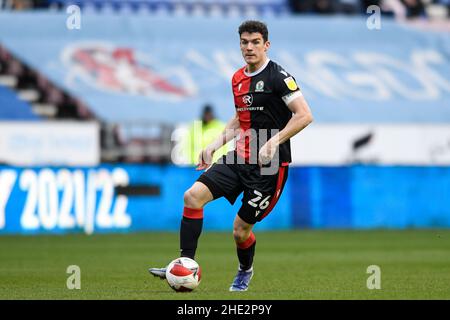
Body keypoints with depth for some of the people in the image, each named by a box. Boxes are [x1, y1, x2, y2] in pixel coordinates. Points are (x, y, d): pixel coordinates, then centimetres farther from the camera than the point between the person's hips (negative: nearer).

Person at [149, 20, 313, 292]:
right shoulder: (238, 78, 12)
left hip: (269, 166, -7)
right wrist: (216, 144, 15)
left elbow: (305, 115, -18)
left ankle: (245, 271, 32)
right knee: (193, 195, -11)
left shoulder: (278, 76, -12)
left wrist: (273, 142, -24)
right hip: (240, 158, 7)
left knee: (240, 229, -1)